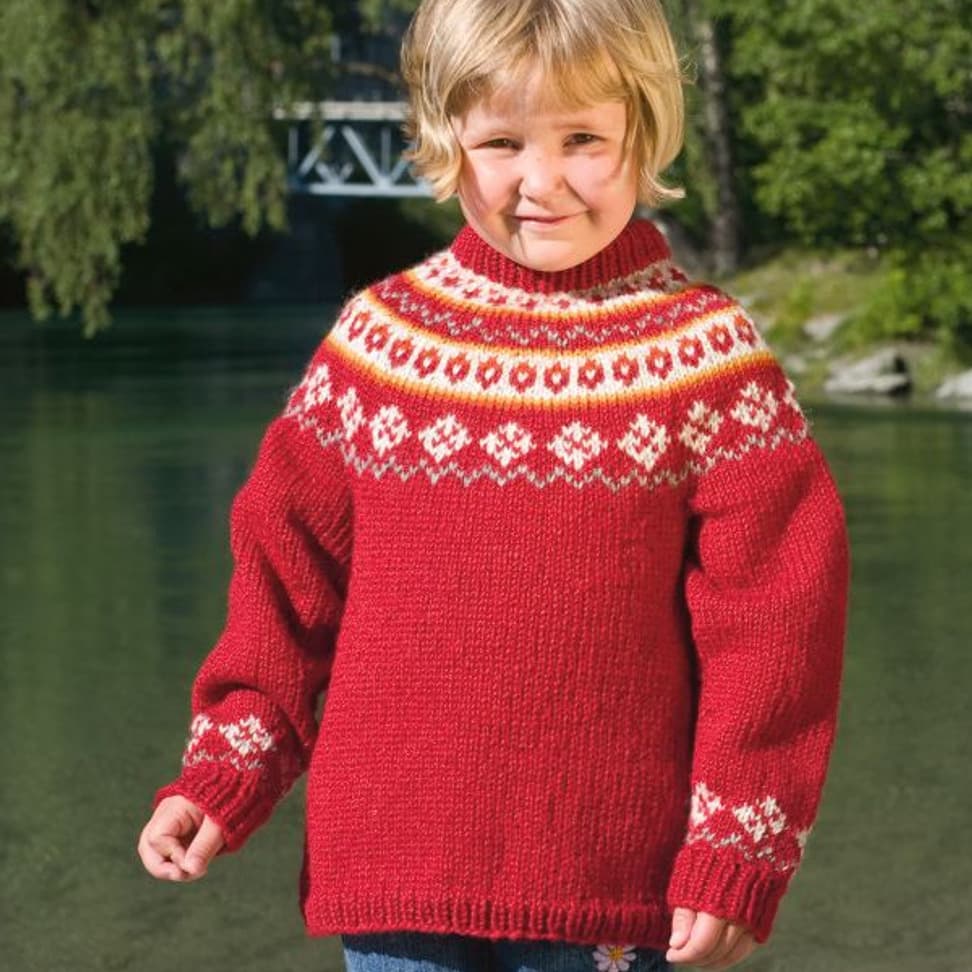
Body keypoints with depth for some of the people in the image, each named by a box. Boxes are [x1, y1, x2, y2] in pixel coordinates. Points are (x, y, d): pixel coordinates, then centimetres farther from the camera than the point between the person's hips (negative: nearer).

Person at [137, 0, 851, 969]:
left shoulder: (707, 355, -1)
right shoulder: (377, 339, 5)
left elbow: (770, 618, -3)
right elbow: (287, 577, 11)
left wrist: (737, 853, -6)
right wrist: (222, 779, 5)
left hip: (615, 892, -2)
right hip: (390, 883, 2)